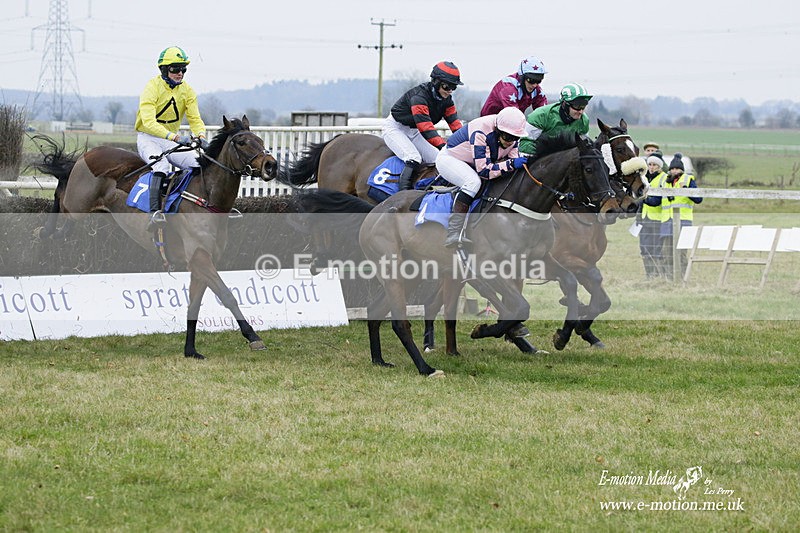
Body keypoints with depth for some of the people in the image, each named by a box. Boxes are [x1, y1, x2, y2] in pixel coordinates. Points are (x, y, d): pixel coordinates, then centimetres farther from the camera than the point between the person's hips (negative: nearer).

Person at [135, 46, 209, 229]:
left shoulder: (187, 91, 3)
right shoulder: (152, 88, -16)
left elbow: (195, 119, 0)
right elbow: (149, 122, -28)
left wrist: (201, 136, -24)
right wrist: (175, 137, -40)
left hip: (172, 141, 5)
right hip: (148, 138, -5)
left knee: (200, 163, -15)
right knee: (161, 164, -34)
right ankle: (155, 212, -45)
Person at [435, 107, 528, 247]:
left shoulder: (512, 136, -14)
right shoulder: (480, 133, -37)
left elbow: (513, 160, -6)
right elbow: (483, 170, -39)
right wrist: (511, 164, -44)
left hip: (469, 166, 8)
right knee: (473, 182, -34)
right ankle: (453, 234, -37)